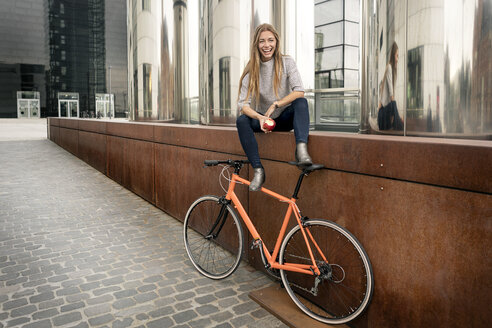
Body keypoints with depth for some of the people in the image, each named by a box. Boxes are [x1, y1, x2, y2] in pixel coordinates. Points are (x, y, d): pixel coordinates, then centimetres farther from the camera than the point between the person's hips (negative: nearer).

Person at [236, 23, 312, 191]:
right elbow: (243, 104, -12)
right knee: (241, 121, -28)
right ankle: (258, 170, -29)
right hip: (263, 120, 1)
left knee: (301, 102, -30)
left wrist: (275, 105, -22)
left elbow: (299, 91, -15)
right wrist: (259, 117, -31)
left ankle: (301, 149, -46)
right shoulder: (251, 69, -3)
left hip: (285, 118, -1)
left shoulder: (287, 62, -3)